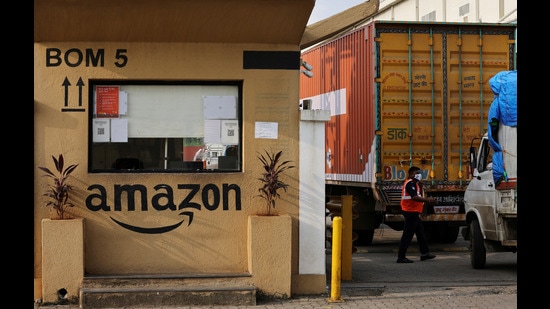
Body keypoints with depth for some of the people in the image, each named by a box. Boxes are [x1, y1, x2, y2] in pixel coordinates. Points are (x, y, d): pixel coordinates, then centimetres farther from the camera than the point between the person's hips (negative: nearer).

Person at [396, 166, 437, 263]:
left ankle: (424, 253, 25)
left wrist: (420, 187, 5)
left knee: (421, 233, 17)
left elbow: (419, 196, 18)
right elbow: (414, 197, -27)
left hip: (414, 213, 11)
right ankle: (401, 257, -8)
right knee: (407, 234, -9)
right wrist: (427, 200, -28)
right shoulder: (410, 183, -13)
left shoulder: (414, 184, 20)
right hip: (411, 212, -11)